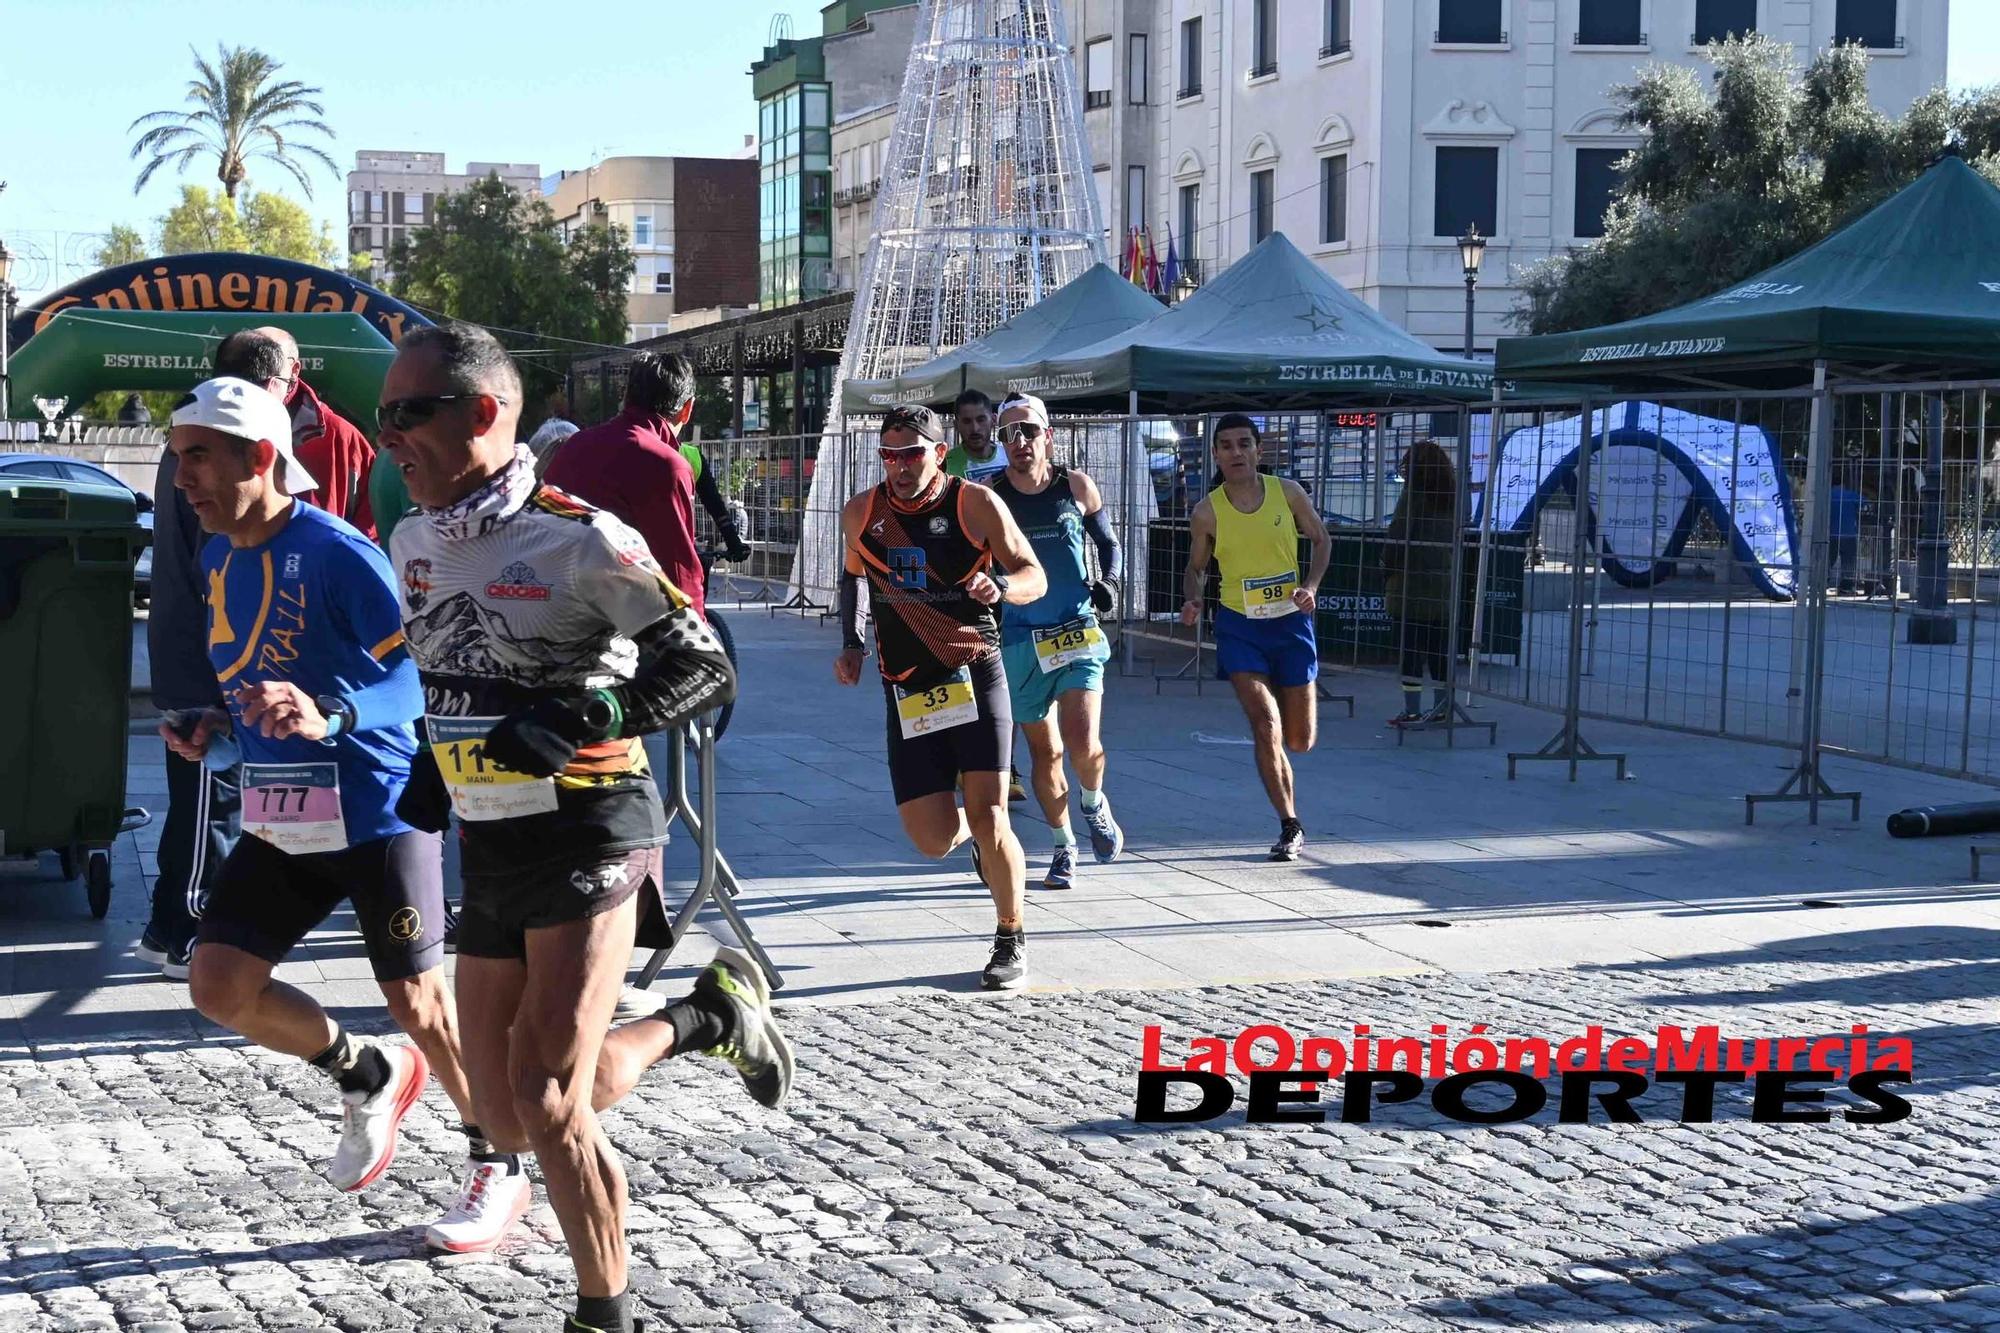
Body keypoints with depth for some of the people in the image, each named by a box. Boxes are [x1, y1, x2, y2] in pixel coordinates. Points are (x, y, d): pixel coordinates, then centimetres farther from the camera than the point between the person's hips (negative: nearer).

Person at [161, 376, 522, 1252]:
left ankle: (497, 1169, 21)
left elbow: (418, 676, -23)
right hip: (280, 817, 7)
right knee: (219, 985, 0)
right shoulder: (220, 562, 7)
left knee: (415, 999, 1)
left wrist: (330, 717, -39)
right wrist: (220, 728, 4)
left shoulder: (338, 555, -18)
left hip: (374, 811, -7)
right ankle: (368, 1078, 25)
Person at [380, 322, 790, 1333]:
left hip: (589, 830, -8)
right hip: (488, 845, 8)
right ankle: (706, 1018, 28)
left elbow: (705, 671, -16)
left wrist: (581, 724, -28)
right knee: (506, 1119, 8)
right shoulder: (413, 543, 8)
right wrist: (436, 760, 15)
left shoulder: (576, 539, -15)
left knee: (545, 1092, -16)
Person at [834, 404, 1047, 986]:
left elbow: (1035, 577, -1)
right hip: (907, 692, 3)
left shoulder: (976, 504, -6)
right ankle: (970, 831, 36)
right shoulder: (861, 513, 4)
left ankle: (1011, 940, 10)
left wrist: (1000, 586, -23)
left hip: (975, 677, -3)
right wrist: (851, 643, 10)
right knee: (933, 838, -3)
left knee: (988, 819, -11)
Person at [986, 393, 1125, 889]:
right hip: (1019, 640, 1)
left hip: (1078, 631, -1)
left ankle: (1093, 803, 18)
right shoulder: (989, 497, -3)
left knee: (1082, 742, -16)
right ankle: (1064, 848, 28)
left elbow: (1108, 542, 15)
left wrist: (1109, 582, -2)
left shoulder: (1075, 486, 1)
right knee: (1044, 751, 9)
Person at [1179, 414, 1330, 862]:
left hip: (1290, 621, 1)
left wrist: (1311, 585, -9)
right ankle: (1290, 826, -6)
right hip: (1239, 626, -1)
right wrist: (1192, 600, -14)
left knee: (1299, 741, 7)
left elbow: (1321, 540, 8)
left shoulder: (1288, 492, -4)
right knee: (1266, 725, -17)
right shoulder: (1207, 512, -6)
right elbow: (1196, 567, 7)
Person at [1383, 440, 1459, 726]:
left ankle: (1412, 710, -3)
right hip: (1444, 584, 6)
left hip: (1412, 584, -6)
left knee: (1411, 649, -2)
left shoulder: (1413, 494, -11)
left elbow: (1397, 537, -13)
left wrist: (1389, 566, 1)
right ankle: (1441, 709, 15)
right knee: (1440, 650, 11)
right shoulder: (1453, 498, 8)